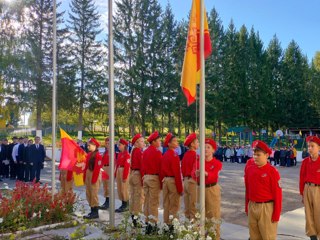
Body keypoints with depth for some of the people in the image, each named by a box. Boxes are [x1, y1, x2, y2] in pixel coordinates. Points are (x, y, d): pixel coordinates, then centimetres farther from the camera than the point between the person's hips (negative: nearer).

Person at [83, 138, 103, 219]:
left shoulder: (97, 155, -14)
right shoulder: (89, 154, 12)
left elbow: (97, 168, -18)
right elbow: (86, 166, 15)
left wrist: (94, 179, -19)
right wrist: (85, 177, 13)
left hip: (94, 175, -9)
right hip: (88, 174, 9)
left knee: (94, 194, -6)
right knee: (88, 194, 13)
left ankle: (95, 212, 2)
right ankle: (92, 210, 23)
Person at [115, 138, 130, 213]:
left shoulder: (127, 154, -13)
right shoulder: (119, 154, 12)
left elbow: (127, 166, -17)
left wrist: (125, 176, -19)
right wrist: (116, 174, 13)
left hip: (124, 172, -9)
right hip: (119, 172, 9)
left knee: (124, 189, -3)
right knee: (119, 189, 13)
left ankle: (126, 205, 8)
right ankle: (123, 204, 23)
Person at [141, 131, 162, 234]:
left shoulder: (145, 152, 9)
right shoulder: (157, 152, -14)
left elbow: (142, 166, 12)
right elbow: (160, 167, -13)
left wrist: (144, 176, 18)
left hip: (146, 177, 8)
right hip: (154, 178, -7)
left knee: (147, 200, 13)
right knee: (154, 202, -3)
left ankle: (147, 221, 22)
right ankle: (152, 223, -2)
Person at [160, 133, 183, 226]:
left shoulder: (164, 155, 8)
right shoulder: (174, 155, -16)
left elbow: (161, 171, 12)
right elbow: (177, 173, -19)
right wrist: (180, 188, -15)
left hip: (165, 180, 8)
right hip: (173, 181, -8)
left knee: (166, 205, 15)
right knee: (174, 206, 1)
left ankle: (166, 224, 24)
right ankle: (172, 225, 6)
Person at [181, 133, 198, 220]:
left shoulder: (185, 155, 6)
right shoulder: (195, 155, -16)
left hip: (186, 180, 8)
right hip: (193, 181, -8)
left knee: (187, 205, 15)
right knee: (193, 204, 1)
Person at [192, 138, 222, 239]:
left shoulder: (217, 163, -7)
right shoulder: (198, 161, 3)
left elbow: (214, 176, -23)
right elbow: (193, 174, -11)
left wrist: (206, 173, -44)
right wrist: (196, 173, -34)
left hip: (212, 189, -3)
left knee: (214, 214, 2)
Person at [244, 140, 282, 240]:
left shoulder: (272, 171, -13)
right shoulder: (249, 167, 1)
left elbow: (277, 193, -11)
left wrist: (276, 213, -11)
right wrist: (247, 206, 13)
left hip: (267, 207, -5)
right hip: (252, 206, 5)